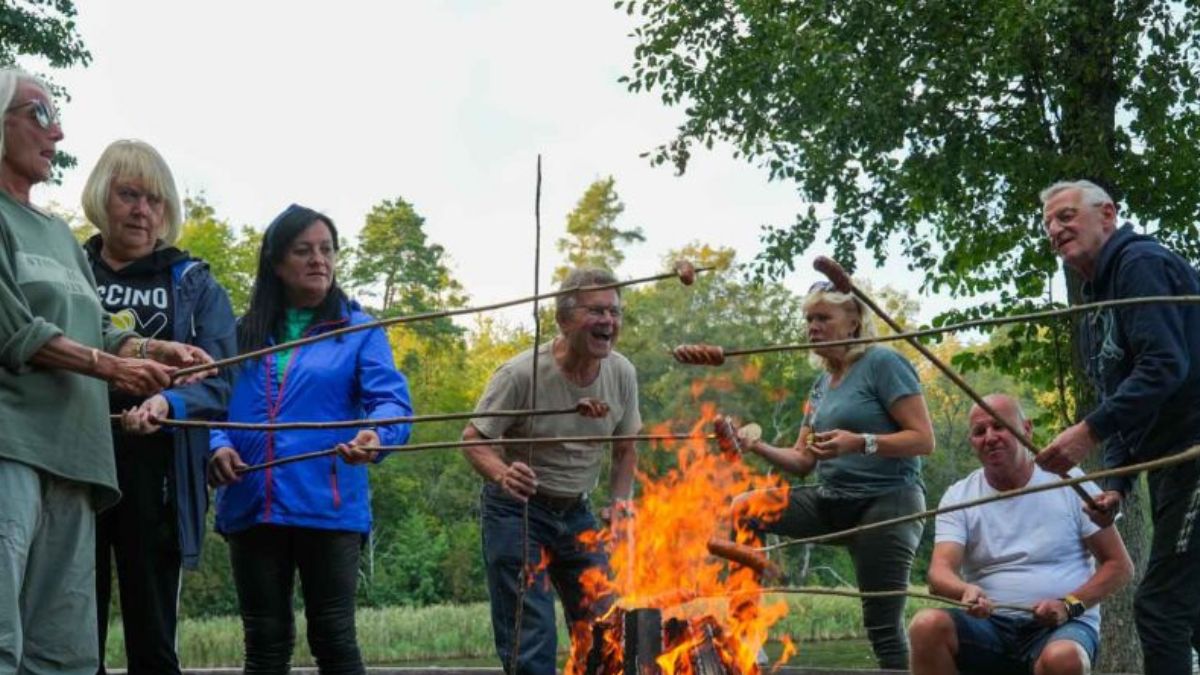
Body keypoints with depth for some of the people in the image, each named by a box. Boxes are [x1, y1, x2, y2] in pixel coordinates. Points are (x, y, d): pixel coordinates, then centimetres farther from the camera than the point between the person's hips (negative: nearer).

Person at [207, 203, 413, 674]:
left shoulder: (359, 330, 4)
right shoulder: (245, 332, 13)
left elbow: (392, 401, -9)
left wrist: (375, 436, -32)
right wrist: (219, 446, -15)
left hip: (329, 507, -3)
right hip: (252, 506, 3)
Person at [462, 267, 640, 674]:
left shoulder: (622, 373, -4)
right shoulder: (520, 374, -20)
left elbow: (625, 448, 11)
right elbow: (473, 439, -13)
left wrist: (622, 500, -6)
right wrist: (502, 474, -34)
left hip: (577, 514, 5)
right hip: (517, 508, -5)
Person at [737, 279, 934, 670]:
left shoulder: (883, 363, -6)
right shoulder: (822, 385, 16)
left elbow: (924, 439, -13)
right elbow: (803, 461, 14)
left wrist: (860, 443, -26)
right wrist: (760, 448, -5)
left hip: (887, 502, -7)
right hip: (831, 502, 7)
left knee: (883, 622, -9)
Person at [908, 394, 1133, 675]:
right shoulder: (958, 496, 6)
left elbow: (1120, 566, 4)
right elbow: (939, 572, -9)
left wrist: (1069, 605, -14)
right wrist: (967, 591, -33)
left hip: (1062, 626, -2)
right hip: (989, 624, 2)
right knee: (928, 625, -29)